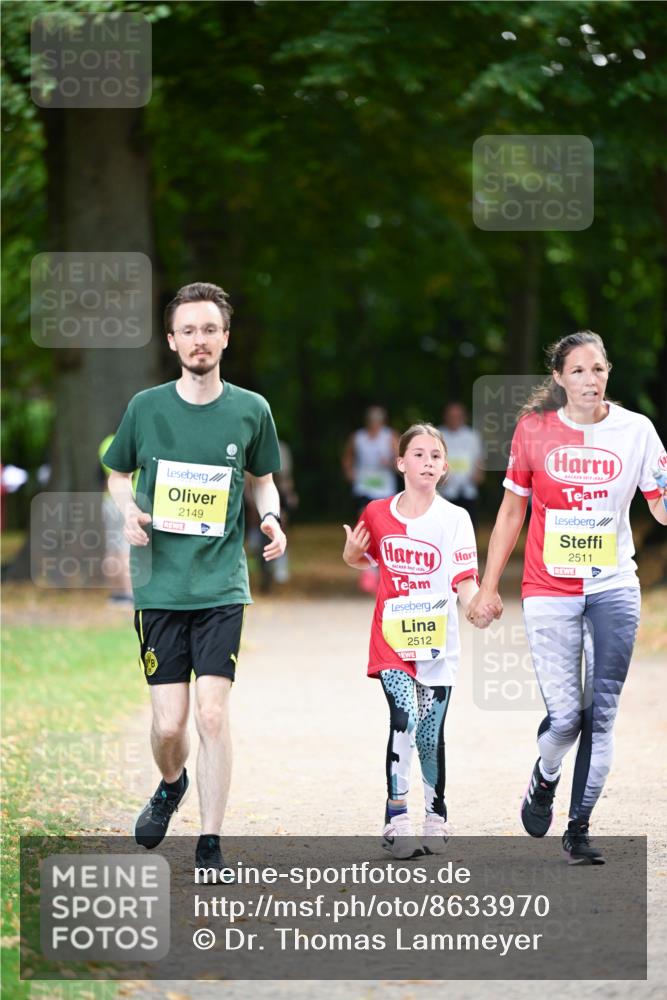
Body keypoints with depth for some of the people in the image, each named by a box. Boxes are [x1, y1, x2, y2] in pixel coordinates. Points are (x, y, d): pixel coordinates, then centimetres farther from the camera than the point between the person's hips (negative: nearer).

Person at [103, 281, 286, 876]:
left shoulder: (251, 410, 2)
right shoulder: (146, 407, 1)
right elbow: (118, 474, 15)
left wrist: (272, 518, -4)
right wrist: (129, 510, -6)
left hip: (222, 586, 0)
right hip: (159, 584, 0)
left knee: (213, 712, -11)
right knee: (169, 722, -2)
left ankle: (210, 849, 0)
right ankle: (170, 786, 34)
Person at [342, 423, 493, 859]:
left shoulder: (454, 518, -4)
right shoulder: (377, 513, 3)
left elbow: (464, 579, -11)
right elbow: (367, 560, 22)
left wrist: (477, 605, -31)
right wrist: (352, 554, -1)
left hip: (437, 639, 0)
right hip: (392, 637, 0)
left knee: (430, 735, 4)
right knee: (403, 716, -19)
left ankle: (436, 816, 24)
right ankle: (397, 818, -15)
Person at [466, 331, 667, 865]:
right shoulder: (534, 429, -2)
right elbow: (512, 510, 7)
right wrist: (489, 587, 7)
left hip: (614, 588, 1)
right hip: (549, 590, -1)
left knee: (601, 714, 0)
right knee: (566, 713, -8)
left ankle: (580, 828, 11)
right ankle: (544, 780, 26)